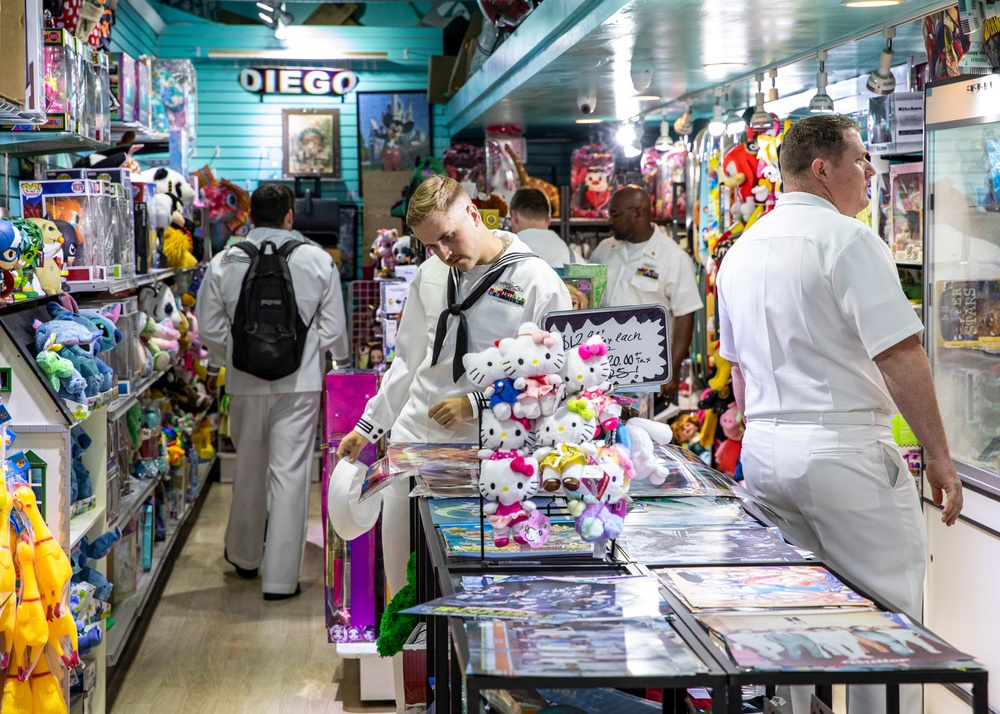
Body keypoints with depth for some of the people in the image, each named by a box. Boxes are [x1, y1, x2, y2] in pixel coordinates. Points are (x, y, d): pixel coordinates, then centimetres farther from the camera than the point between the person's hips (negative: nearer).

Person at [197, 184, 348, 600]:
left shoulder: (224, 262, -3)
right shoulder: (317, 261, -5)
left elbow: (210, 327, 1)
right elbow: (333, 327, -1)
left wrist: (216, 365, 18)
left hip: (245, 380, 2)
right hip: (300, 382, -2)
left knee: (248, 469, 19)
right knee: (290, 473, 0)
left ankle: (244, 556, 37)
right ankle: (280, 577, 1)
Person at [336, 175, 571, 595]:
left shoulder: (537, 282, -8)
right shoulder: (431, 274, 11)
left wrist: (476, 404, -15)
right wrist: (368, 427, 20)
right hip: (413, 440, 6)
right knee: (401, 570, 8)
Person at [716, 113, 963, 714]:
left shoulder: (742, 251, 14)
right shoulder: (847, 238, -11)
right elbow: (901, 355, -15)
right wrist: (939, 456, -11)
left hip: (764, 449, 8)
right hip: (844, 448, -8)